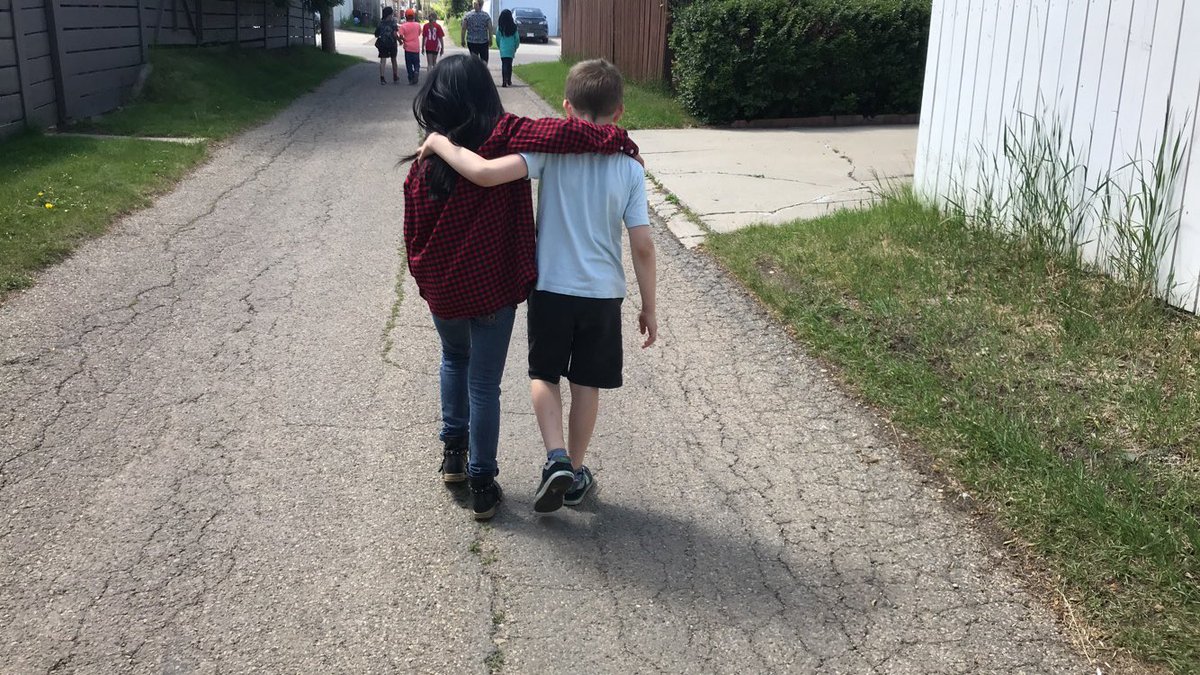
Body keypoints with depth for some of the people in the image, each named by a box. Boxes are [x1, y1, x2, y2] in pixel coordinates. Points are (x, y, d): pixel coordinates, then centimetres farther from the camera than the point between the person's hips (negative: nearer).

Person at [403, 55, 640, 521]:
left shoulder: (424, 164, -5)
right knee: (484, 386, 9)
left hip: (442, 290, 3)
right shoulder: (504, 138, -15)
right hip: (493, 289, -3)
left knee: (454, 359, 31)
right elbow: (564, 134, -29)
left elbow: (413, 237, 2)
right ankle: (481, 484, 18)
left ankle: (453, 451, 32)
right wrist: (619, 139, -14)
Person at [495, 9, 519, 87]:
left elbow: (497, 38, 3)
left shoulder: (499, 27, -5)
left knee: (504, 64, 1)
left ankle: (504, 81, -14)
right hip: (511, 48, 1)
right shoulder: (513, 27, -4)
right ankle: (509, 81, 23)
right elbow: (517, 38, 1)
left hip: (503, 48, -1)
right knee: (509, 64, 14)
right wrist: (516, 47, 16)